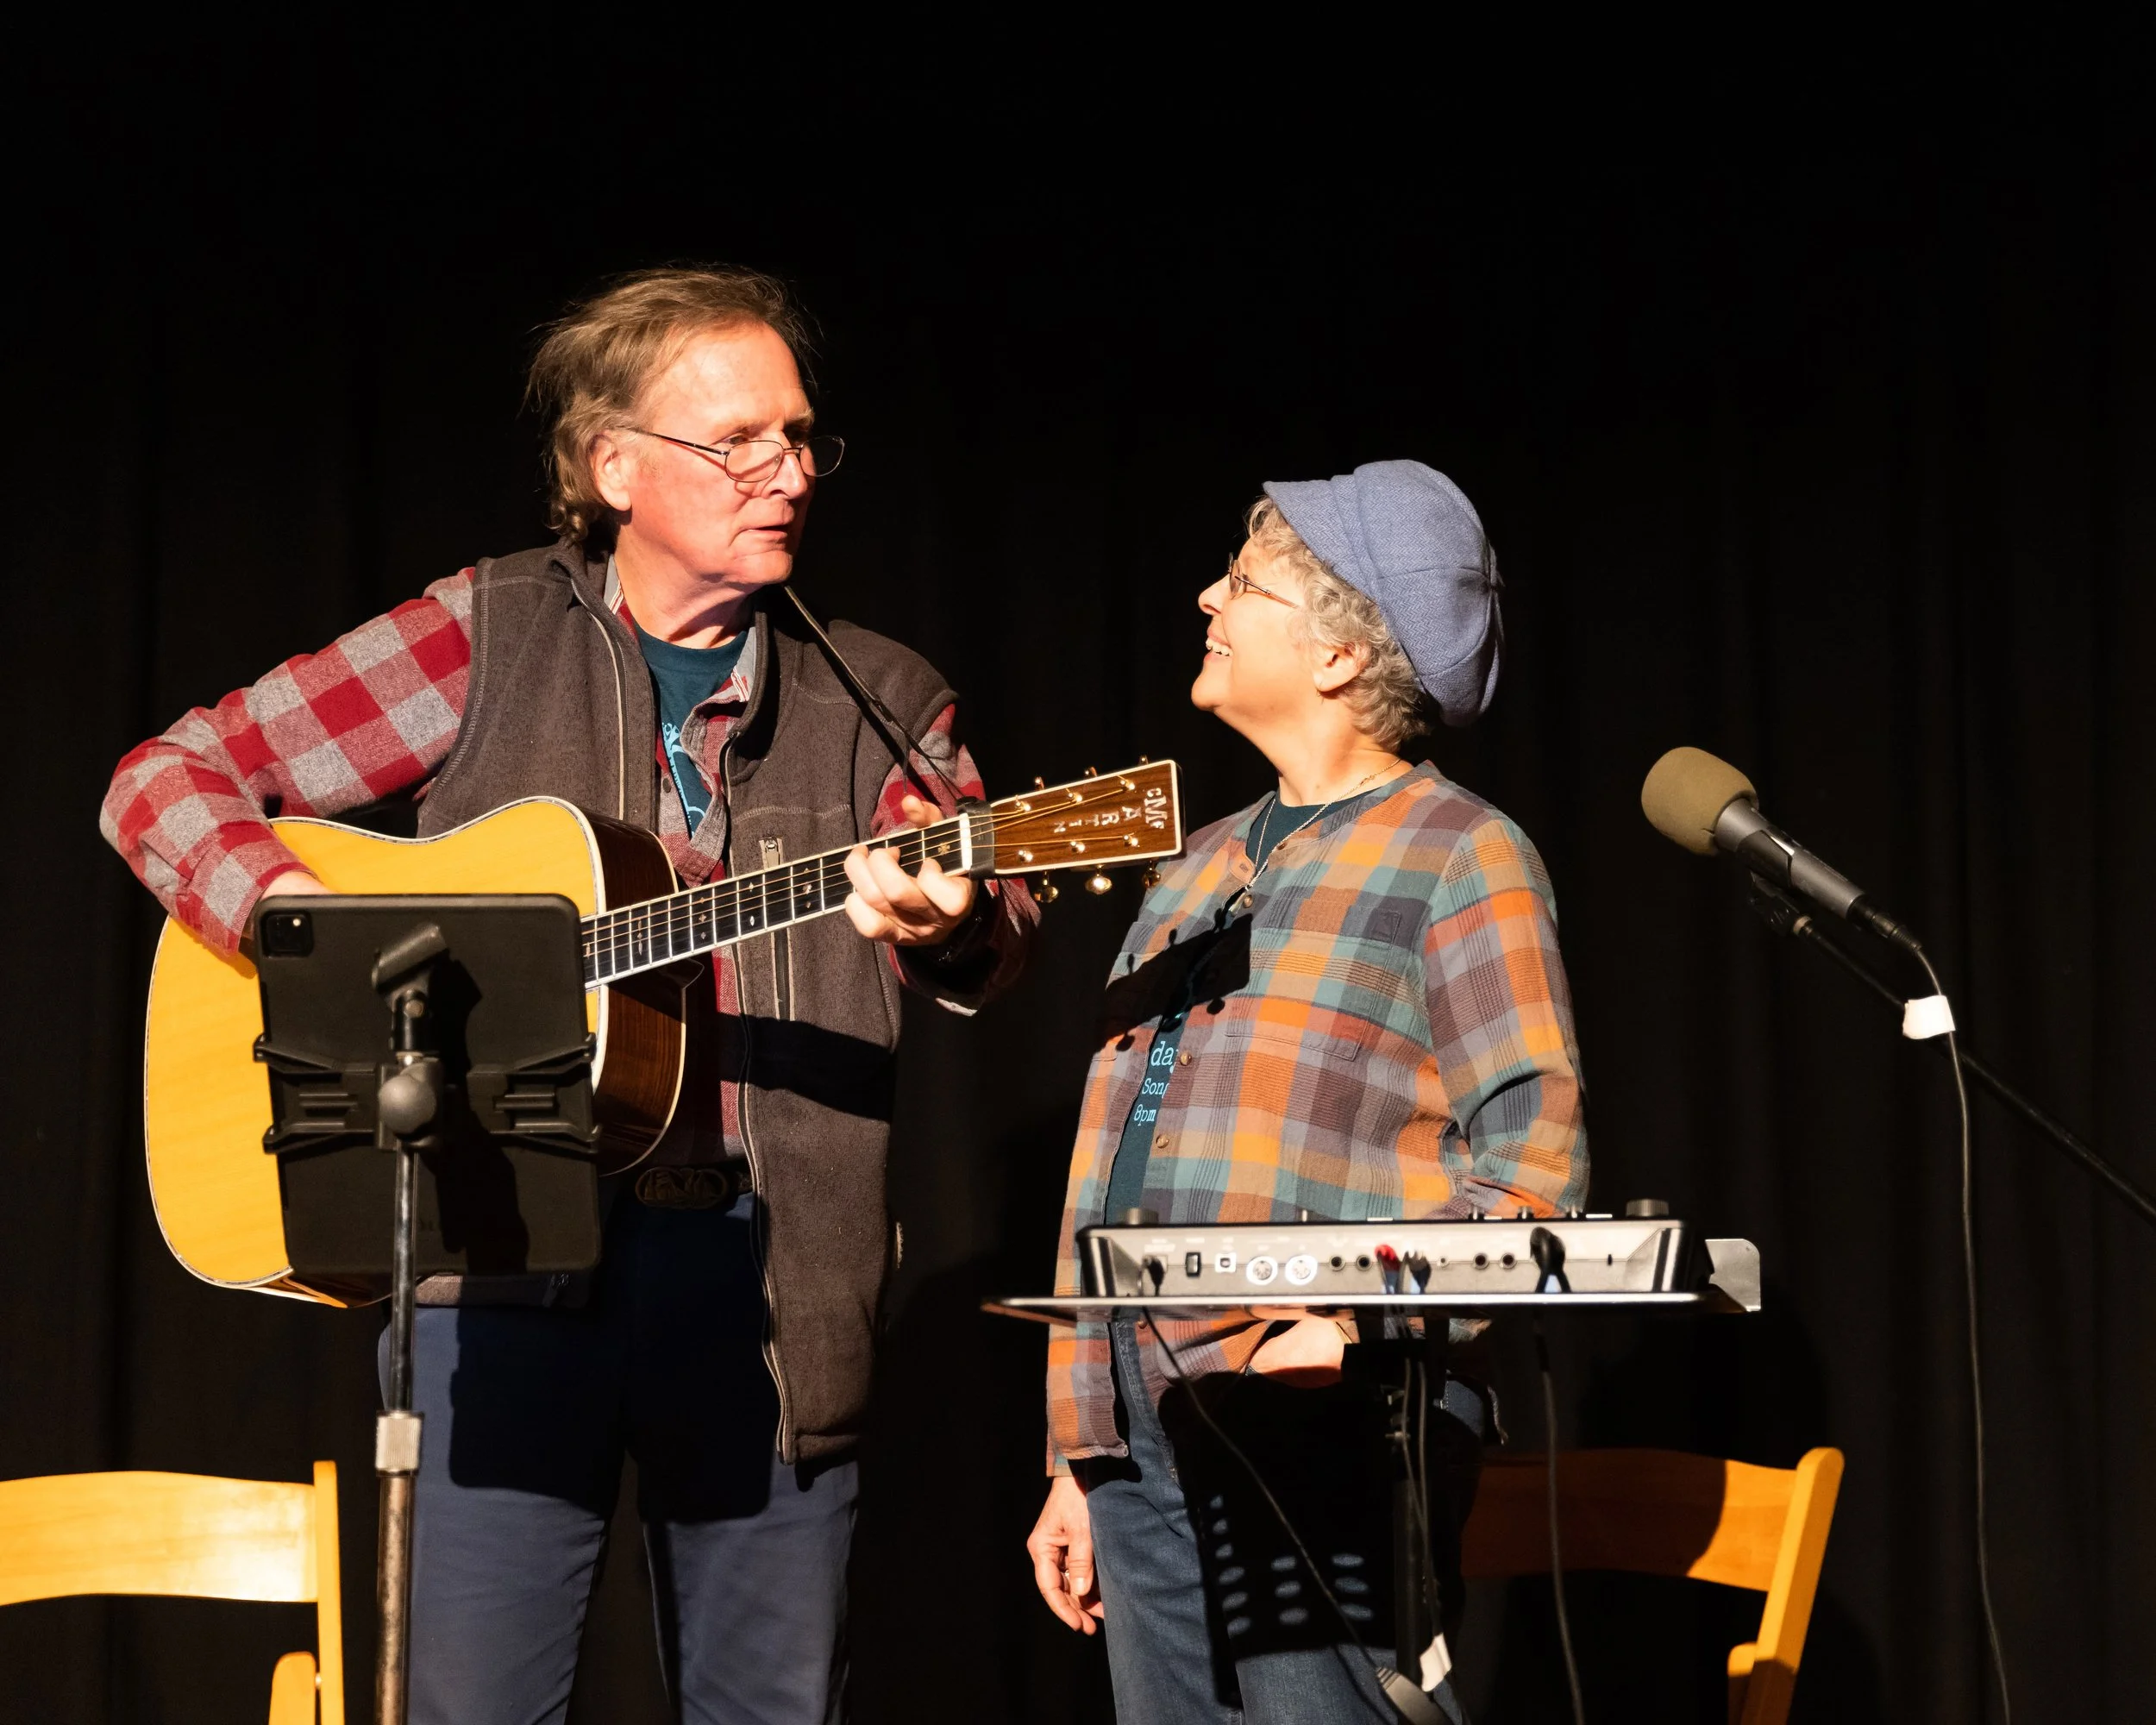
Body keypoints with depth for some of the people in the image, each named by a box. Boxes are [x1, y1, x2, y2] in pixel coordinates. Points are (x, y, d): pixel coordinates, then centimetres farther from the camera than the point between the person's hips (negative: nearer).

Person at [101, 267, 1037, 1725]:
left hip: (769, 1273, 2)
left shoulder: (876, 697, 11)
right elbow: (167, 781, 3)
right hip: (514, 1255, -2)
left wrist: (949, 925, -25)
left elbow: (999, 931, -1)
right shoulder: (490, 638, 4)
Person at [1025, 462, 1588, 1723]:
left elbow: (1535, 1159, -9)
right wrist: (1080, 1457, 19)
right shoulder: (1205, 871, 23)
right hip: (1145, 1427, 7)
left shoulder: (1457, 853, 0)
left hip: (1322, 1426, -7)